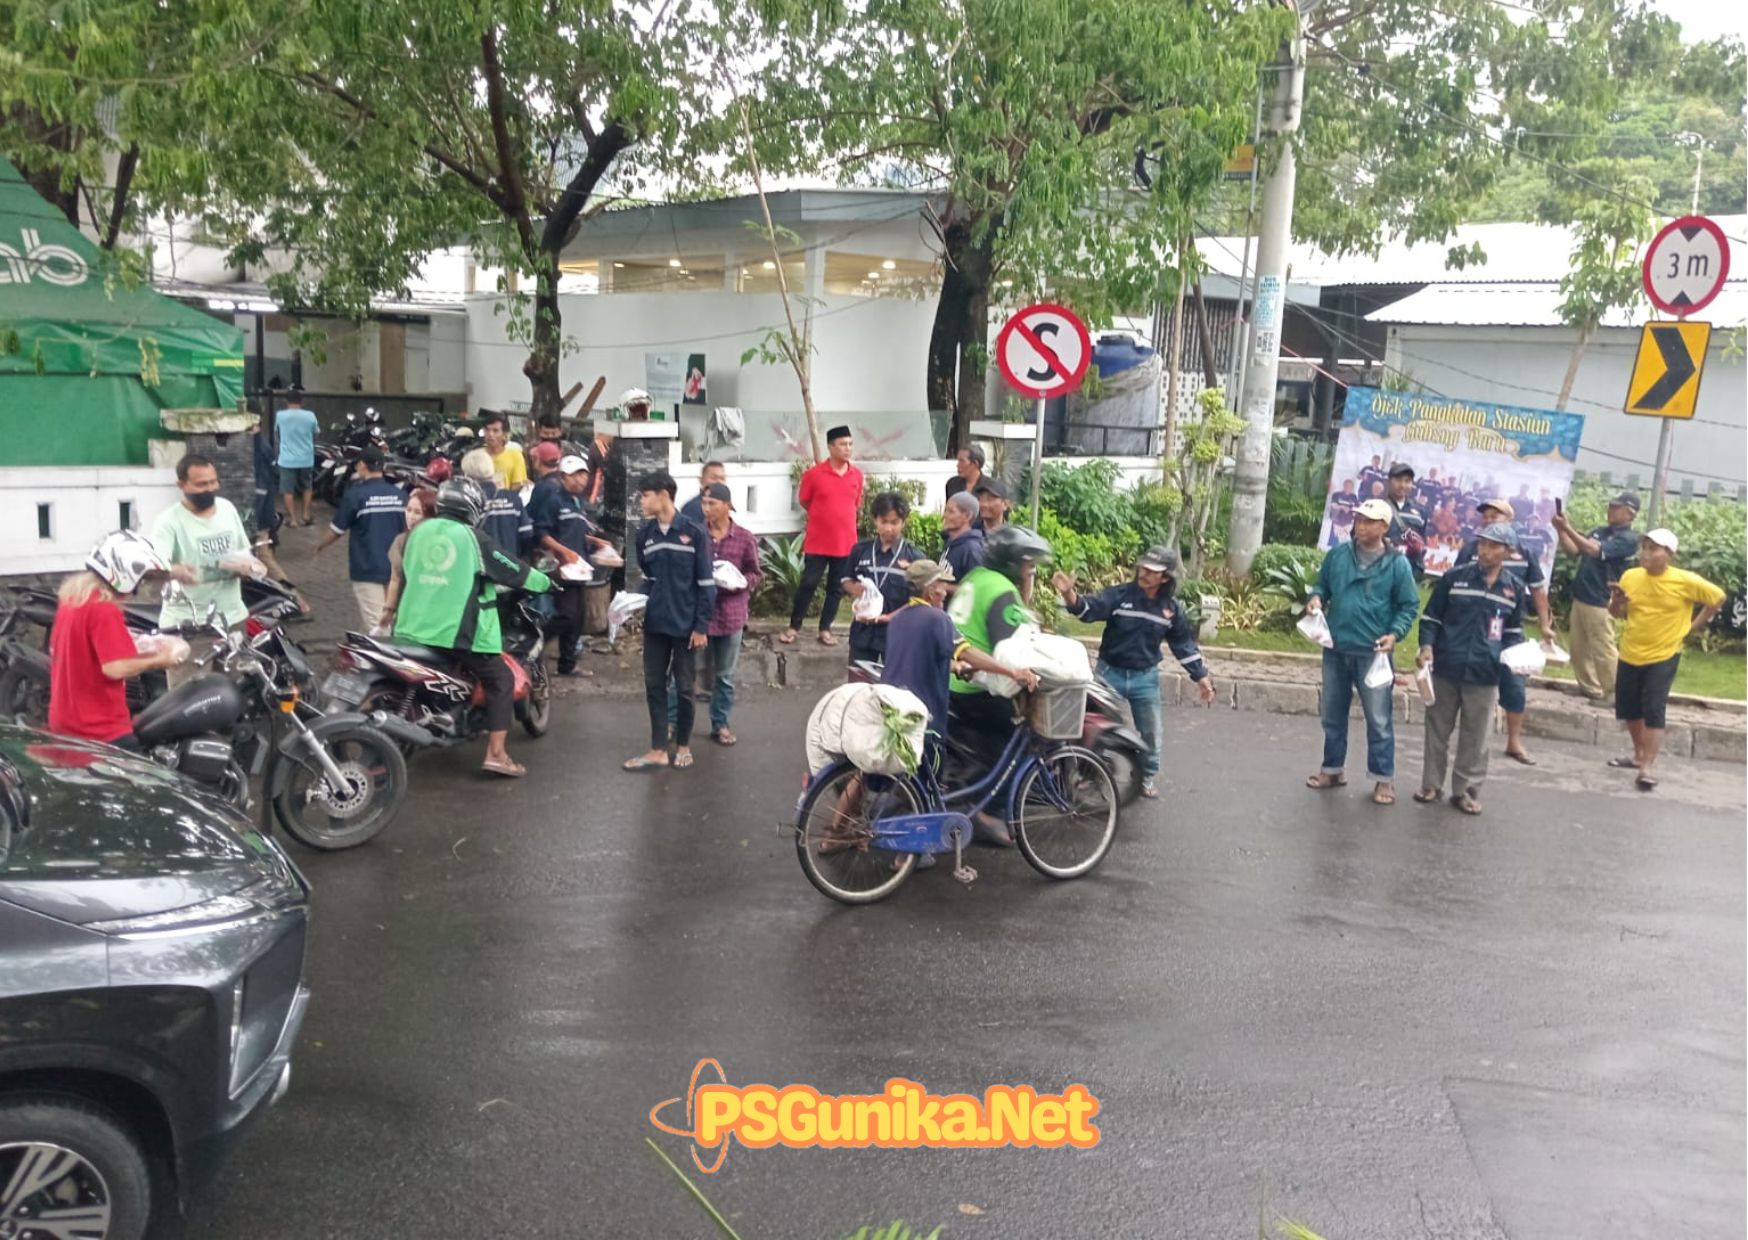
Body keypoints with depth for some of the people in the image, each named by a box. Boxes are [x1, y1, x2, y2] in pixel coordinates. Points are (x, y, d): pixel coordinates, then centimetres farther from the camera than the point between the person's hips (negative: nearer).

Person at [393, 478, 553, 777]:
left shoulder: (418, 532, 11)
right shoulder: (473, 538, -6)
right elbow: (512, 570, -1)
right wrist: (545, 582, 16)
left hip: (413, 628, 6)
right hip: (458, 630, -6)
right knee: (501, 681, 4)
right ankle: (496, 754, -4)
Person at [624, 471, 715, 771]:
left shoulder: (694, 533, -9)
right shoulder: (644, 534, 5)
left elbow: (706, 583, -8)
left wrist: (701, 626, -11)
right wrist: (636, 603, -3)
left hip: (685, 624, -4)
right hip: (655, 623, 4)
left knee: (684, 686, 7)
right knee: (654, 685, 7)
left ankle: (683, 745, 22)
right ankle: (658, 750, 13)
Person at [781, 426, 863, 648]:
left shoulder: (857, 475, 2)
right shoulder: (814, 474, -8)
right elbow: (804, 501, 5)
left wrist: (840, 518, 12)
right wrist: (824, 516, 9)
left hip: (846, 542, 3)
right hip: (818, 542, -3)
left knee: (836, 587, 9)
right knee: (808, 584, 1)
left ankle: (825, 629, 19)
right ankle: (793, 627, 13)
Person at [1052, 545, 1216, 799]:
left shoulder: (1170, 608, -4)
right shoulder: (1118, 595, -13)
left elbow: (1184, 644, 6)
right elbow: (1089, 609, -28)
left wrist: (1201, 677, 5)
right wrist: (1070, 594, -49)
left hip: (1145, 678, 2)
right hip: (1111, 673, -2)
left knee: (1150, 732, 11)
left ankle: (1148, 776, 33)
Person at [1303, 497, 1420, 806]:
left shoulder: (1397, 563, -7)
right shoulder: (1337, 555, 2)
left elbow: (1409, 606, -1)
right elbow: (1322, 585, 15)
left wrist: (1395, 634, -15)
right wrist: (1316, 598, -8)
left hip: (1373, 653, -4)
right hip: (1335, 650, 4)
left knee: (1379, 719, 1)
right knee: (1333, 715, 15)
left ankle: (1384, 779, 12)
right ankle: (1332, 769, 30)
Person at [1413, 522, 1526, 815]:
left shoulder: (1515, 588, 3)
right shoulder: (1454, 577, -2)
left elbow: (1513, 629, 15)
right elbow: (1431, 616, 3)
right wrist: (1427, 645, -12)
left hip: (1484, 673, 1)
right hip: (1446, 667, -1)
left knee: (1475, 736, 6)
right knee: (1437, 729, 10)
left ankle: (1466, 790, 18)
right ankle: (1431, 784, 22)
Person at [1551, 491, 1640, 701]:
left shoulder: (1628, 539, -11)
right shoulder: (1599, 531, 14)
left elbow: (1594, 550, -23)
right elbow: (1572, 550, 11)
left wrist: (1567, 528, -25)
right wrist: (1560, 530, -4)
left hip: (1600, 603, -8)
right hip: (1580, 598, 8)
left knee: (1603, 651, -5)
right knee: (1579, 648, 12)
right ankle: (1590, 688, 21)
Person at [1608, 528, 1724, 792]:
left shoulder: (1685, 581, -14)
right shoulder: (1630, 577, -4)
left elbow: (1717, 597, 0)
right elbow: (1618, 614, 7)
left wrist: (1694, 626, -1)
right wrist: (1616, 601, -16)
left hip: (1663, 656, -4)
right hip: (1630, 654, 5)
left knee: (1653, 709, -12)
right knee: (1628, 708, 13)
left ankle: (1648, 767, -8)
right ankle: (1640, 754, 34)